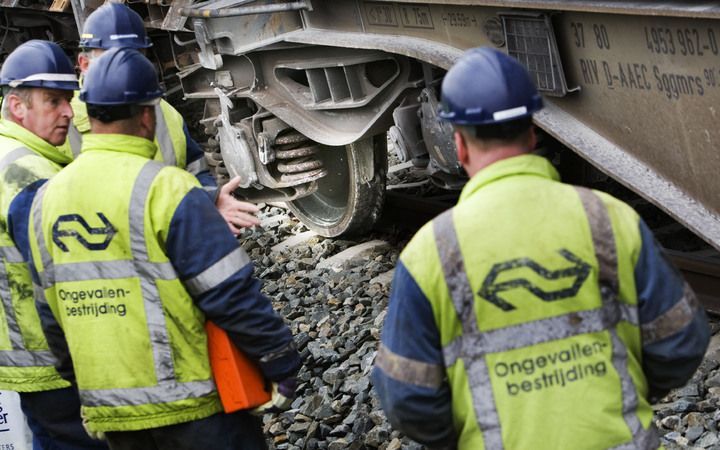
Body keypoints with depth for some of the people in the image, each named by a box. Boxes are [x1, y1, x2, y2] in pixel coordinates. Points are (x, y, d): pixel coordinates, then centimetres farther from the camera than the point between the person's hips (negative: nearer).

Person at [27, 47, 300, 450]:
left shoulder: (47, 199, 5)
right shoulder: (165, 188, -16)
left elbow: (52, 312, 12)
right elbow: (232, 294, -16)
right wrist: (283, 366, -6)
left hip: (109, 409, 6)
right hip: (190, 402, -6)